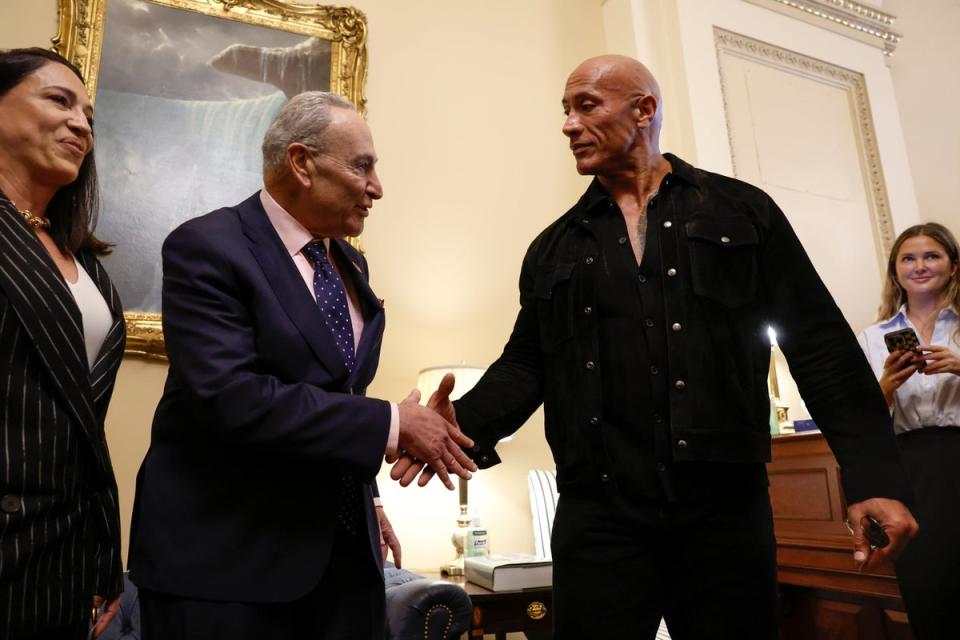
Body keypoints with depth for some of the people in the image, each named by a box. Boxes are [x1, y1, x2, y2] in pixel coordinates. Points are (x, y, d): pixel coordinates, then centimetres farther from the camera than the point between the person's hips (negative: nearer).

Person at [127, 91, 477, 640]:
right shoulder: (207, 247, -14)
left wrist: (362, 498, 12)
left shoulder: (350, 263, 10)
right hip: (227, 553, -6)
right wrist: (391, 424, -22)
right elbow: (231, 397, -26)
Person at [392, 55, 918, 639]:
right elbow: (526, 364, 10)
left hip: (726, 508, -1)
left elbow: (821, 345, 2)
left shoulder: (742, 211, 6)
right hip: (597, 515, 2)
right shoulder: (554, 248, 12)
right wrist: (466, 423, -10)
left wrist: (874, 476, -6)